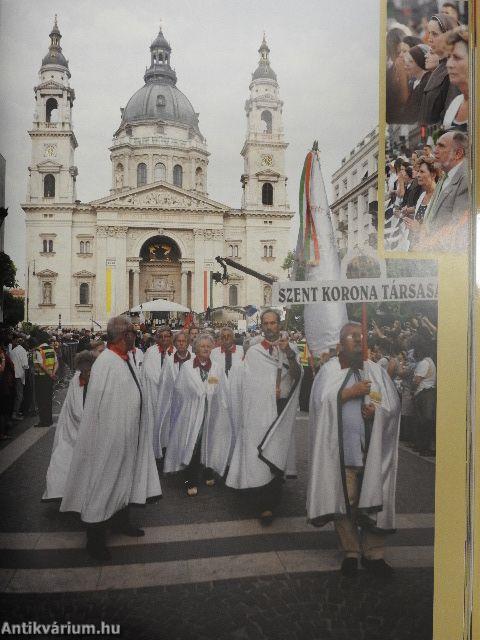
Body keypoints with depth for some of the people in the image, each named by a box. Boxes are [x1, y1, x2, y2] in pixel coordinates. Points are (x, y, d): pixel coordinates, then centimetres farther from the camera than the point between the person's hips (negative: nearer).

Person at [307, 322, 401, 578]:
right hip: (342, 449, -2)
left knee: (373, 500, 5)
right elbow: (320, 400, -9)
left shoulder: (376, 371, 9)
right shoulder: (329, 370, 2)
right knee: (344, 501, 4)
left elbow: (393, 404, 6)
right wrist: (350, 392, -14)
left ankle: (374, 554, 20)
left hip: (373, 449, 2)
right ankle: (350, 552, 20)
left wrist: (377, 408, -13)